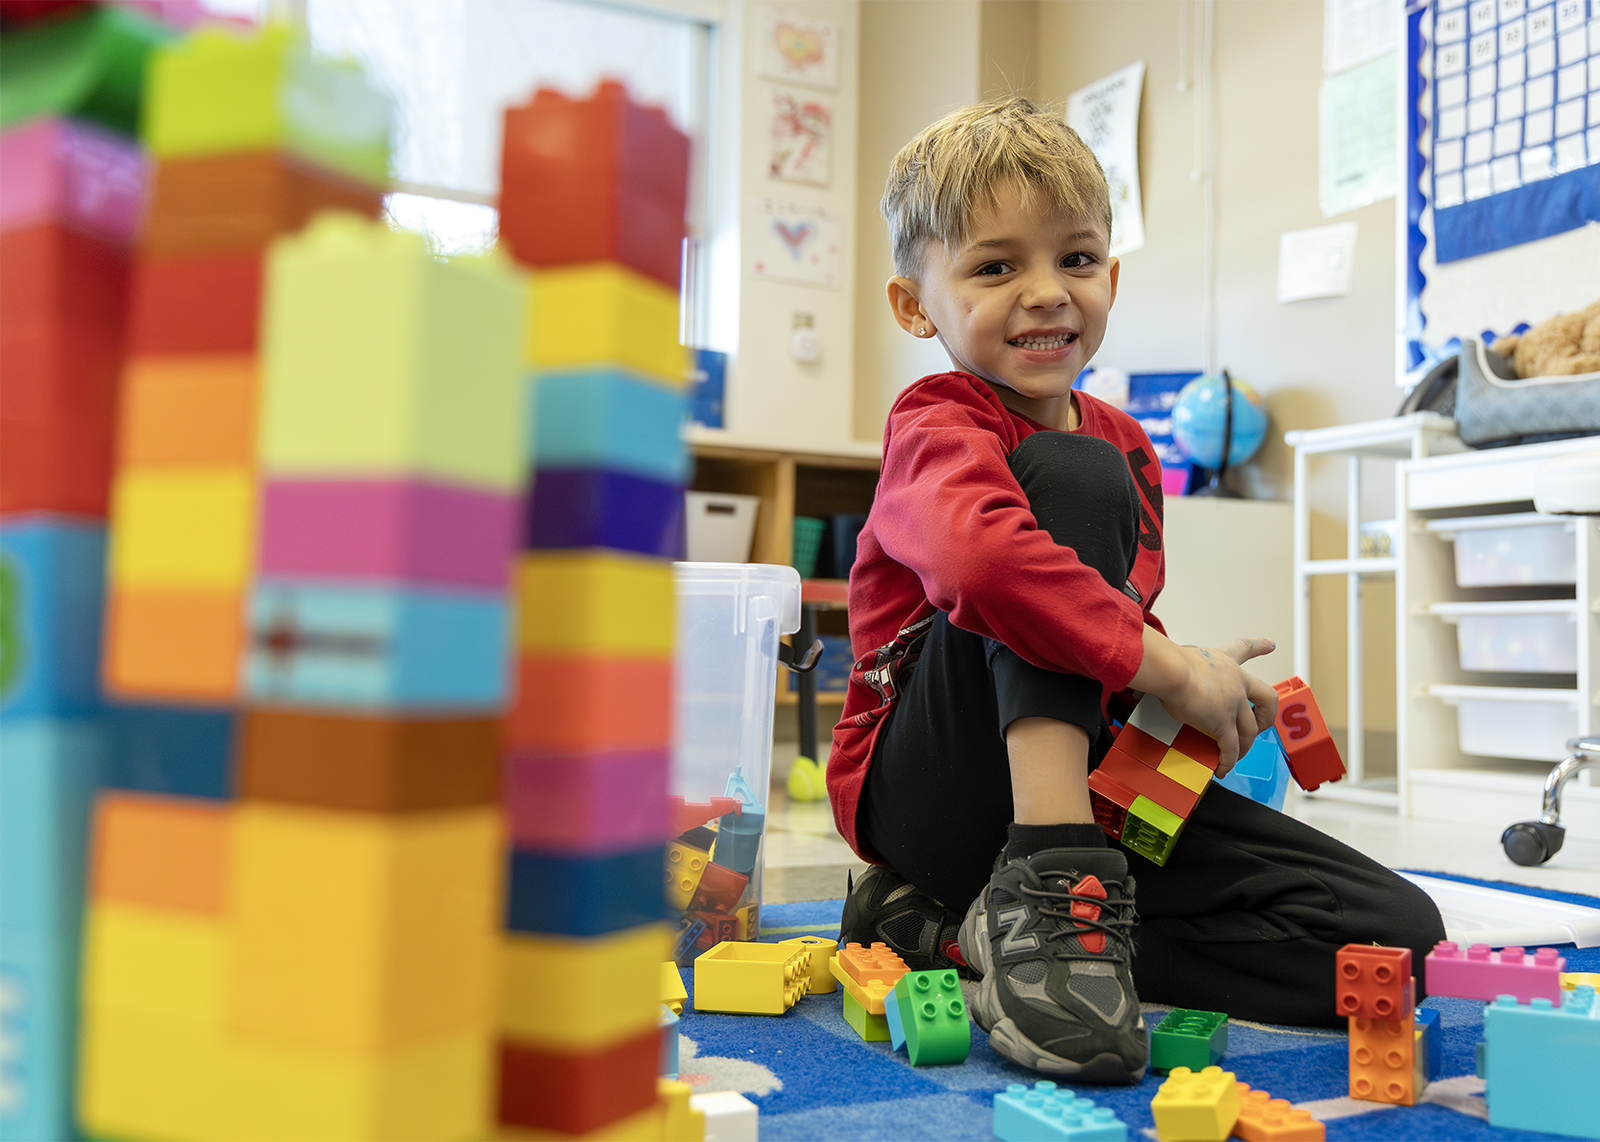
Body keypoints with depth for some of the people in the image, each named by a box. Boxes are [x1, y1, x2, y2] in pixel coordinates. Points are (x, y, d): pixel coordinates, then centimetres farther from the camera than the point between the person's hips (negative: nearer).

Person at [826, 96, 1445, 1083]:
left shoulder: (1126, 443, 13)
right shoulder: (938, 427, -11)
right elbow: (979, 555, -36)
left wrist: (1216, 692, 1)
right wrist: (1173, 671, -28)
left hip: (1088, 773, 7)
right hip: (927, 787, -7)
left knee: (1396, 933, -9)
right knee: (1072, 474, -23)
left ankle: (957, 930, -9)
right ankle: (1052, 889, -31)